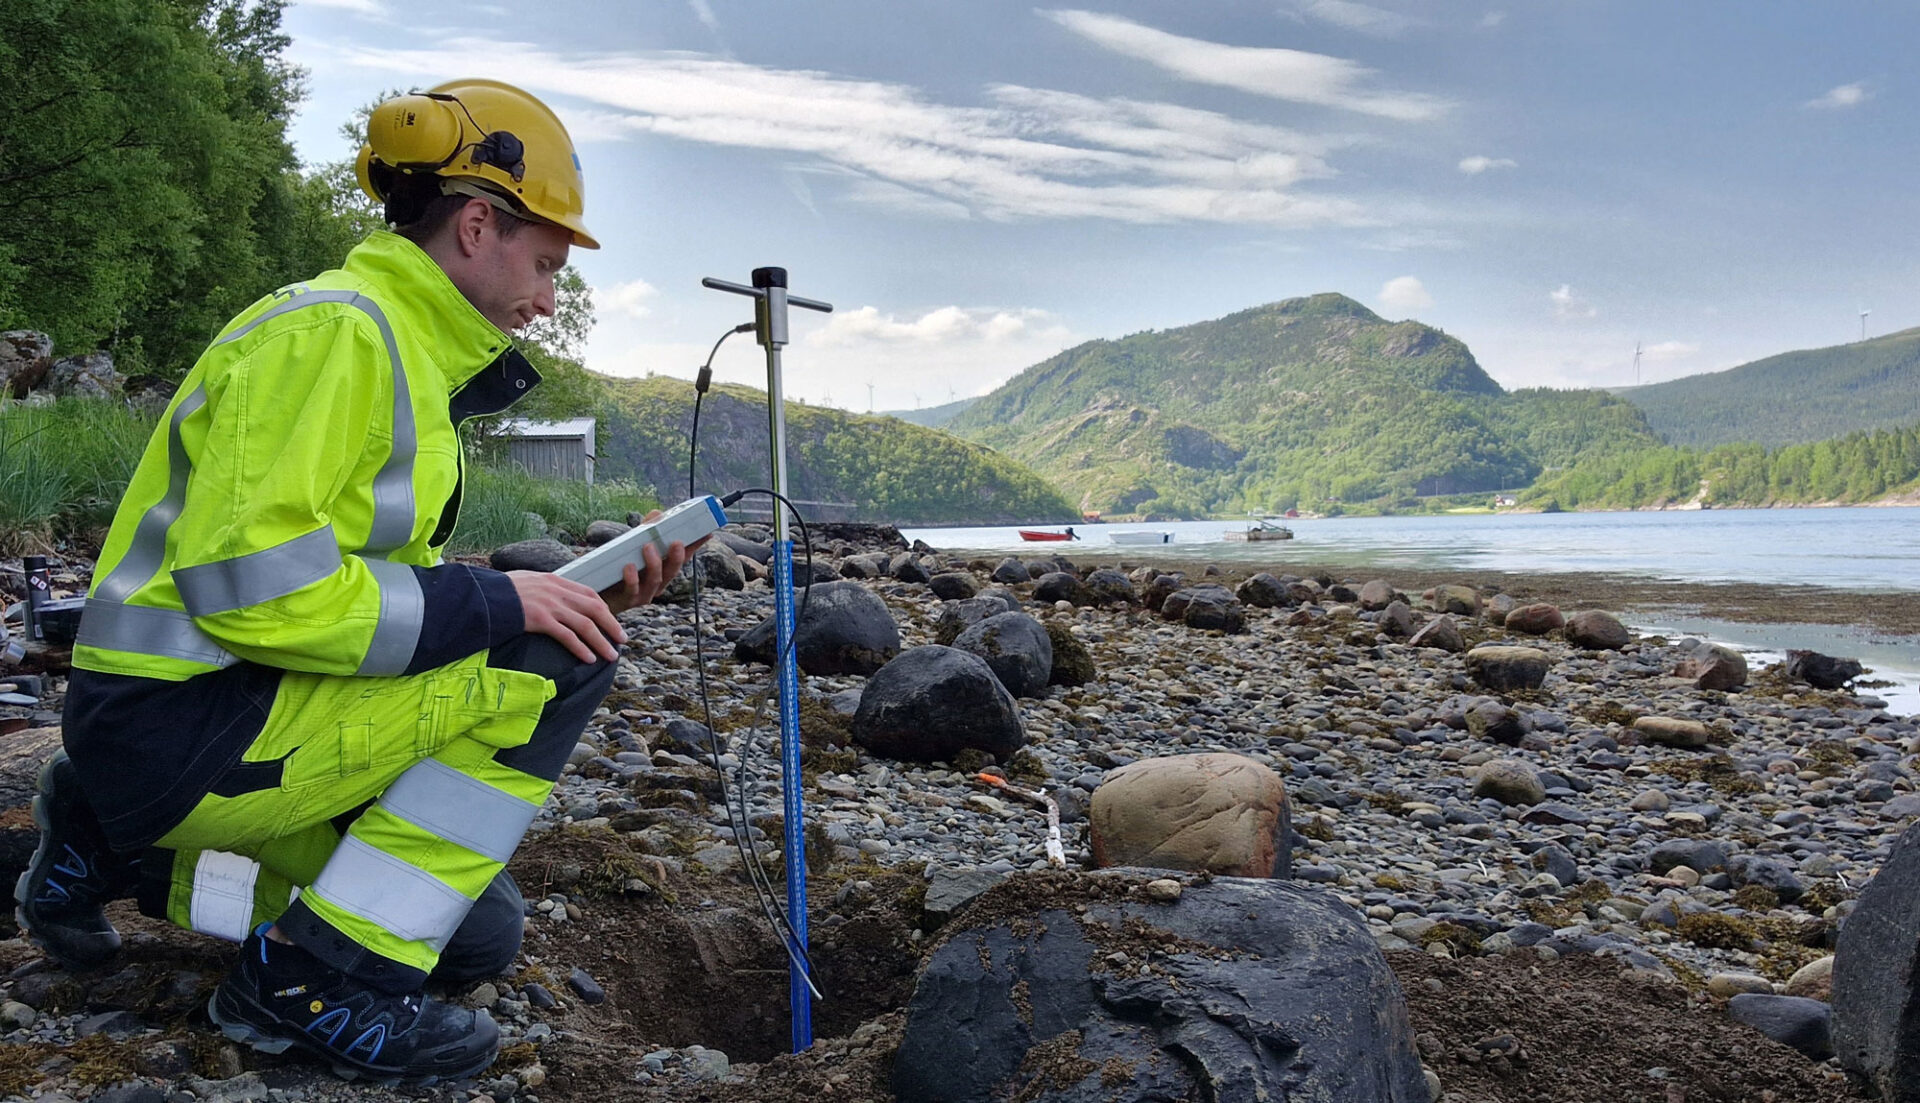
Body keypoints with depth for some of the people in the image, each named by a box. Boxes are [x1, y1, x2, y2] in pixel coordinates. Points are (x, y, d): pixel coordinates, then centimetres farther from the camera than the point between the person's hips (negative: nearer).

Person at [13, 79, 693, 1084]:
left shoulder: (406, 355, 15)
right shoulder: (334, 331, -17)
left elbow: (388, 584, 12)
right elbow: (250, 585, -27)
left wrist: (587, 593, 3)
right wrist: (494, 602, -20)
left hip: (250, 709, 10)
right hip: (178, 727, -10)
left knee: (478, 931, 16)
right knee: (552, 666, -18)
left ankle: (130, 854, 19)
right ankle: (322, 980, -10)